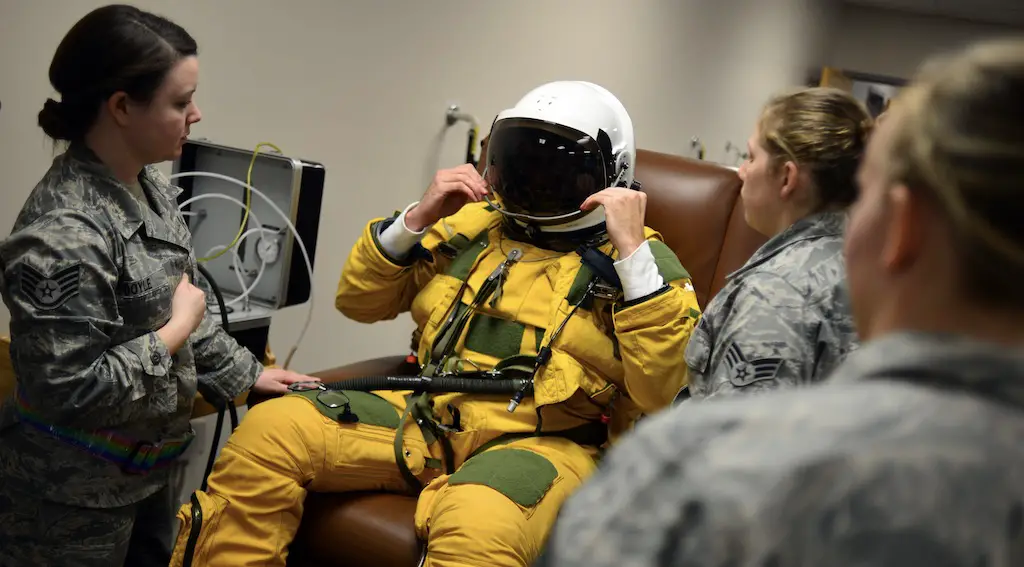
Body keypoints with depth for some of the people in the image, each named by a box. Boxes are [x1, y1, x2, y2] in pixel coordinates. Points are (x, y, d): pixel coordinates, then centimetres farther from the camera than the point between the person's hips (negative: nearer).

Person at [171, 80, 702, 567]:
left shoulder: (641, 260, 2)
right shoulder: (475, 221, 15)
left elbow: (663, 394, -14)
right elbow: (360, 301, 17)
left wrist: (632, 249, -19)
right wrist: (417, 219, 1)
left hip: (541, 442, -4)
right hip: (429, 413, 5)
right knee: (269, 430, -17)